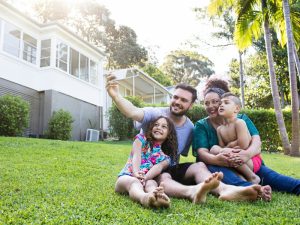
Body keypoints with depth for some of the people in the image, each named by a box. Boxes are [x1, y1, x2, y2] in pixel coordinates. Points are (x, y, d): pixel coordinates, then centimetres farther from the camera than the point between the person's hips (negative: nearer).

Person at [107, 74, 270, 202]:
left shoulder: (190, 128, 3)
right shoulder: (155, 114, -12)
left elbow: (181, 154, 10)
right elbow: (133, 112, -32)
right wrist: (115, 95, -51)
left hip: (172, 168, 5)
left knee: (199, 166, -22)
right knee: (164, 178, -38)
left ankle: (224, 189, -51)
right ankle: (192, 192, -68)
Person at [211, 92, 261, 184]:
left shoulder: (239, 122, -14)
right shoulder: (219, 129, 6)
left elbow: (243, 146, -23)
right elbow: (222, 148, 3)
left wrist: (229, 145, -6)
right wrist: (234, 146, -17)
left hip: (252, 160, -6)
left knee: (226, 152, -30)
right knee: (214, 149, -12)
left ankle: (252, 177, -11)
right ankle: (241, 177, -16)